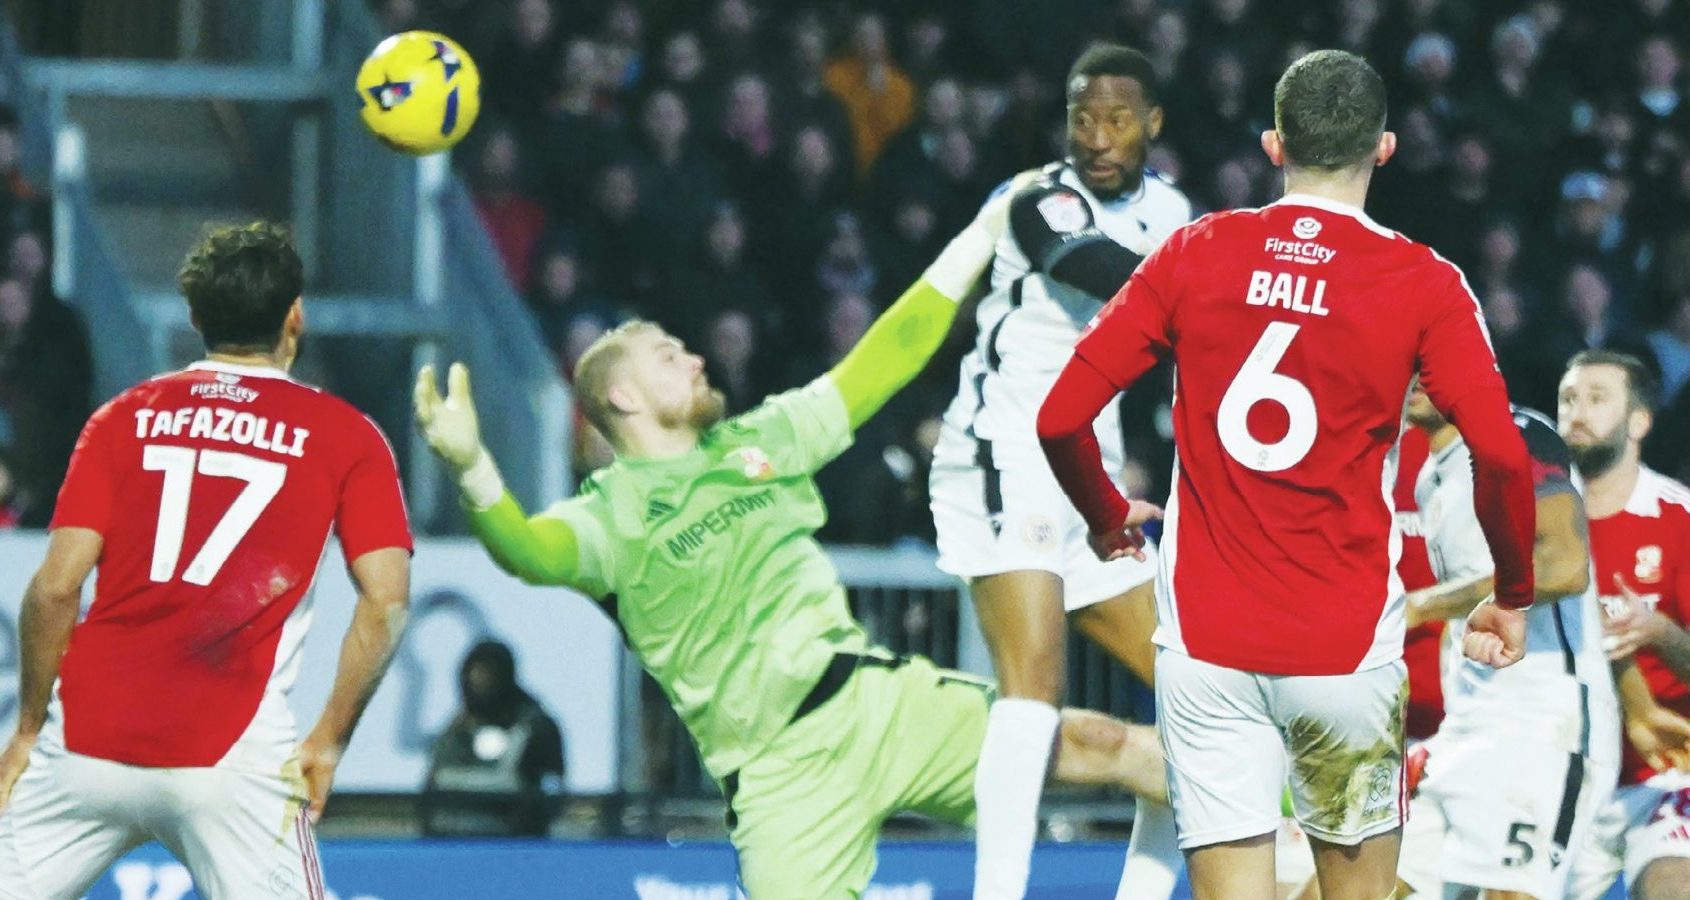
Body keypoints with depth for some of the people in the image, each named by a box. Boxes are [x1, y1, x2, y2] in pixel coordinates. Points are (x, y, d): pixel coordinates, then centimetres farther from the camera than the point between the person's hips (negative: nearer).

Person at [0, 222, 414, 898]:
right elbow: (386, 601, -4)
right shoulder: (346, 436, 6)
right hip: (231, 757, -2)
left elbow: (56, 587, 2)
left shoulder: (123, 418, 9)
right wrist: (328, 740, 4)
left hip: (86, 741, 2)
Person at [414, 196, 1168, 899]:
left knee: (1100, 748, -1)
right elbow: (530, 550, -24)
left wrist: (985, 232, 17)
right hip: (785, 770, -5)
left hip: (880, 696, 5)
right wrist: (471, 469, -45)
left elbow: (887, 359, 19)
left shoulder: (760, 442, 15)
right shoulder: (610, 515, -3)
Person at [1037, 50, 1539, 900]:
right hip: (1347, 651, -1)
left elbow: (1061, 417, 1)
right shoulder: (1421, 284, -3)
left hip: (1205, 644, 1)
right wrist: (1513, 596, 3)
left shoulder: (1195, 254, 2)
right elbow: (1499, 452, -13)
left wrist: (1107, 519, 20)